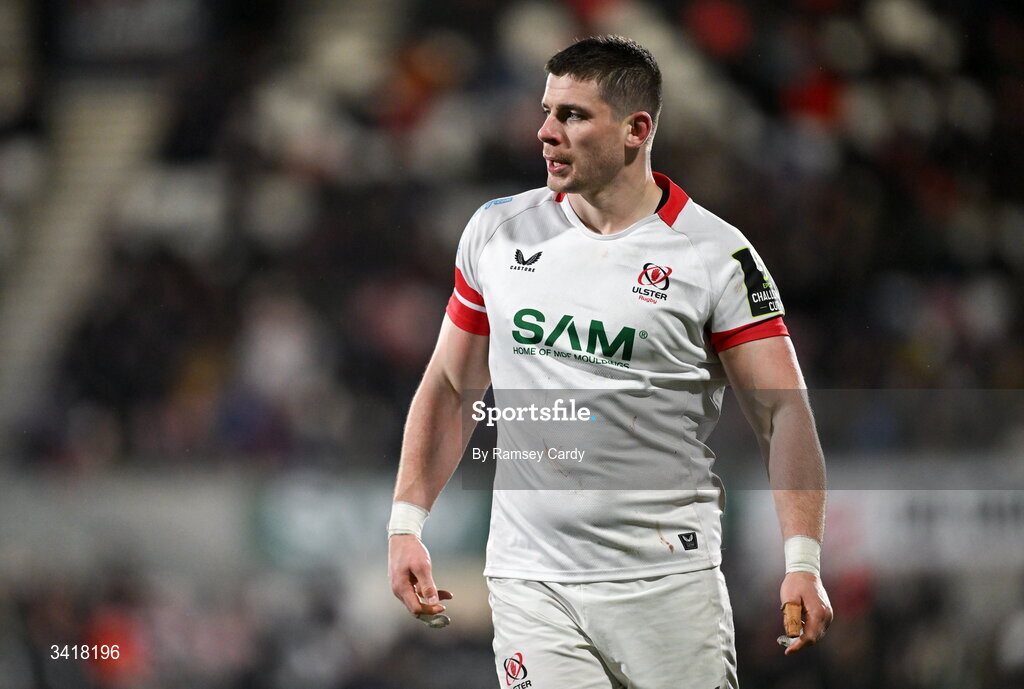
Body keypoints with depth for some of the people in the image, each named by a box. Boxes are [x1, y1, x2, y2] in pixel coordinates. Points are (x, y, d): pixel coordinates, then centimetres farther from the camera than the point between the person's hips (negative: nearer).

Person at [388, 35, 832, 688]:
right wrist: (407, 523, 7)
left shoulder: (715, 255, -4)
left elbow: (784, 412, -5)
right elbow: (451, 387, 16)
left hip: (666, 580, -2)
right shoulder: (496, 231, 7)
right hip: (529, 579, 2)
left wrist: (802, 563, -15)